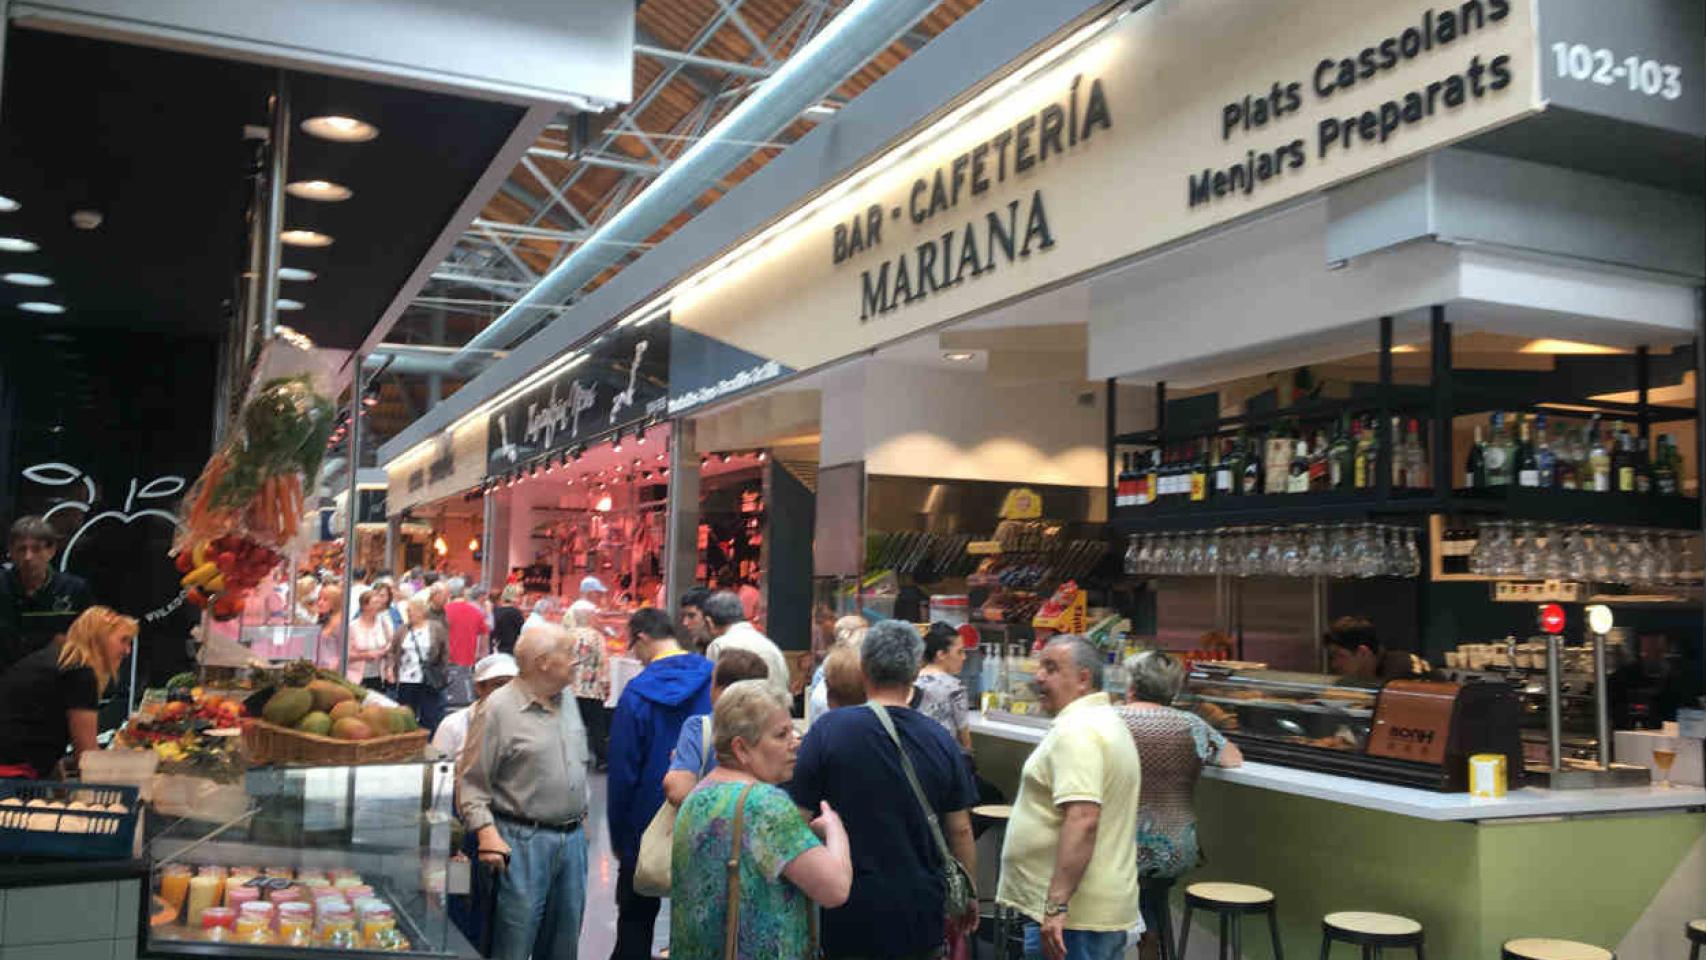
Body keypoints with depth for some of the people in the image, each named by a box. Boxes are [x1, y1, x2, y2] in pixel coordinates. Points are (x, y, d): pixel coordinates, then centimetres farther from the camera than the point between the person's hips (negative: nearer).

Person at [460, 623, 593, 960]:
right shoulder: (498, 709, -11)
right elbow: (471, 781, -11)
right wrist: (486, 831, -19)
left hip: (572, 840, 7)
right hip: (523, 841, -7)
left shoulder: (567, 704, 11)